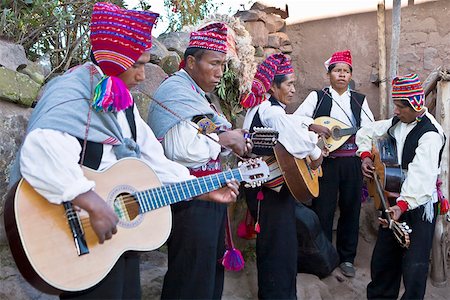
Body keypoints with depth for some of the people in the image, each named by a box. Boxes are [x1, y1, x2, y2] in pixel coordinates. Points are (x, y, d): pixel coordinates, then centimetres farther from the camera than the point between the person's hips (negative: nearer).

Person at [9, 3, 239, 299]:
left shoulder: (124, 102, 10)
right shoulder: (74, 93, -18)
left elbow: (153, 163, 12)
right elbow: (38, 154, -36)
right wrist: (94, 204, -37)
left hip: (123, 233, 9)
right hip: (82, 239, -8)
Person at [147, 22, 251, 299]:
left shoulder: (196, 94, 17)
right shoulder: (176, 91, -15)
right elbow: (180, 151, -29)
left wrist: (235, 143, 7)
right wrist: (223, 138, -16)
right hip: (191, 199, -10)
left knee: (213, 270, 20)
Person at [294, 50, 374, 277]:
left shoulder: (359, 100, 14)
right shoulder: (317, 97, 6)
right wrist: (313, 127, -18)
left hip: (352, 161, 3)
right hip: (326, 159, -2)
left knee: (350, 208, 8)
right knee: (323, 209, 2)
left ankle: (346, 257, 22)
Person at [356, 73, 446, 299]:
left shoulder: (430, 134, -21)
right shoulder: (396, 123, 6)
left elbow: (422, 176, -32)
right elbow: (366, 133, 19)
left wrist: (403, 205, -40)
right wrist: (365, 156, 3)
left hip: (418, 206, -8)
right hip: (394, 199, 8)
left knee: (414, 265, -7)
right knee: (383, 257, 17)